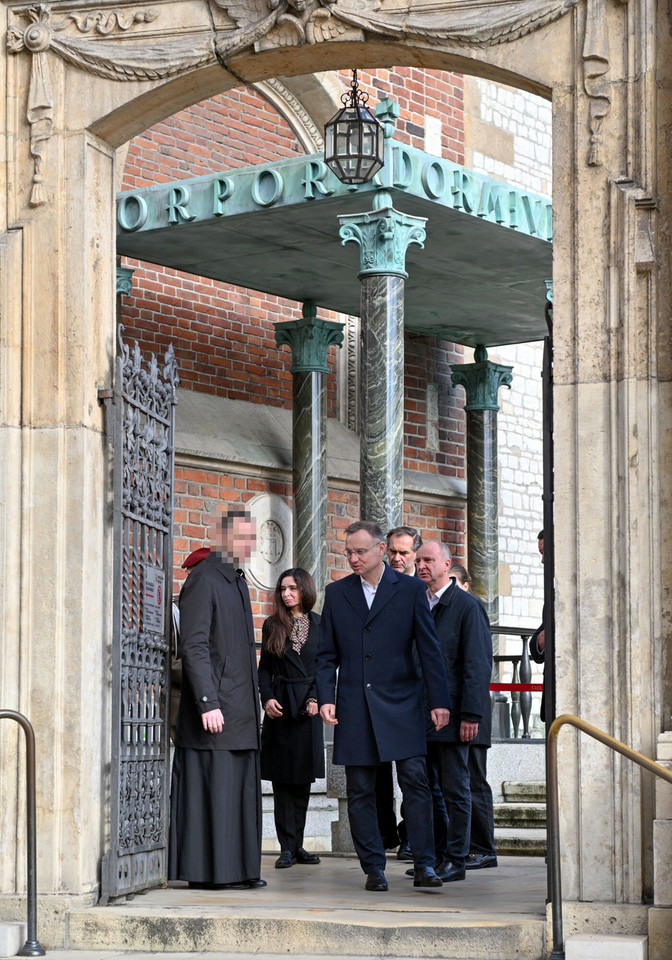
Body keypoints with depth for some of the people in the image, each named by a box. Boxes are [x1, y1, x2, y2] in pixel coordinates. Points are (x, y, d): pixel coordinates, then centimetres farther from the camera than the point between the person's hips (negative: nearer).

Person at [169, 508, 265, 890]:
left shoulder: (236, 580, 19)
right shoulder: (203, 580, -10)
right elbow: (194, 647, -17)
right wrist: (208, 703, -23)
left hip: (241, 711, 9)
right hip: (216, 707, -9)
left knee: (241, 789, 9)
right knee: (212, 790, -7)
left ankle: (239, 868, 12)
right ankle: (210, 871, -5)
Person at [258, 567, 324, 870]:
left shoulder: (320, 625, 6)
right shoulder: (272, 626, 7)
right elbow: (264, 668, 7)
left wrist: (317, 699, -8)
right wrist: (267, 698, -8)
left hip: (308, 707, 0)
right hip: (280, 707, 0)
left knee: (303, 779, 4)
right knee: (282, 779, -2)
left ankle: (298, 844, 11)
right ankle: (287, 847, 0)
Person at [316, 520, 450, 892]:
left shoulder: (410, 589, 4)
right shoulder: (336, 593, 10)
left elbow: (429, 649, 2)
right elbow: (326, 655, 11)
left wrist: (439, 701, -4)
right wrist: (326, 697, -3)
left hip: (400, 704, -2)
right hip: (354, 708, 2)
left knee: (415, 781, -9)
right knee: (360, 791, 3)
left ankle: (424, 865, -5)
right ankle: (373, 868, 10)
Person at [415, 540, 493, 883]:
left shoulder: (467, 606, -5)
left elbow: (479, 663, -10)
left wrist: (471, 714, -16)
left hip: (451, 714, -6)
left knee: (455, 788, -1)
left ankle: (456, 860, 4)